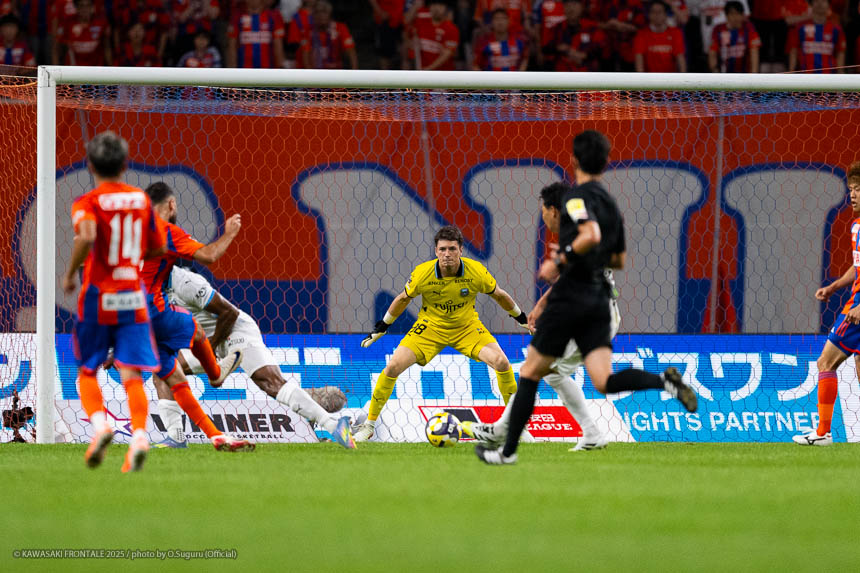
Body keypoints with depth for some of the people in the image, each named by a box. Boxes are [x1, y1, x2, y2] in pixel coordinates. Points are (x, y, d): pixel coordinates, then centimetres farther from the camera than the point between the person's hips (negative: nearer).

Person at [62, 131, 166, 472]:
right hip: (133, 297, 2)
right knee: (132, 374, -1)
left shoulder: (87, 203, -6)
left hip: (97, 296, -2)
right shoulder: (141, 200, 6)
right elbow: (158, 247, 12)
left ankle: (99, 423, -10)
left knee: (87, 372, 13)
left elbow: (87, 236, -27)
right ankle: (139, 434, -20)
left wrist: (70, 274, -14)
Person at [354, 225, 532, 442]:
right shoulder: (422, 273, -22)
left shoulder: (476, 272, -21)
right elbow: (403, 299, -1)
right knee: (393, 367, -16)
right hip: (430, 327, 0)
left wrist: (522, 318, 12)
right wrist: (381, 327, 8)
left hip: (467, 327, 0)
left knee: (502, 363, -20)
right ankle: (369, 425, 0)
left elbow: (498, 295, 0)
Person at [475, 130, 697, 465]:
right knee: (605, 382, -4)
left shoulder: (576, 196, -10)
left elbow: (591, 235, -28)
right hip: (599, 300, 7)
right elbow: (618, 260, 23)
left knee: (530, 373, 7)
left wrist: (560, 261, -18)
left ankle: (508, 450, 11)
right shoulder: (610, 204, 16)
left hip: (570, 296, -7)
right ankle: (665, 381, -28)